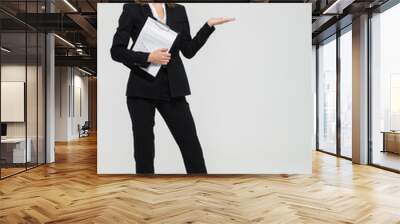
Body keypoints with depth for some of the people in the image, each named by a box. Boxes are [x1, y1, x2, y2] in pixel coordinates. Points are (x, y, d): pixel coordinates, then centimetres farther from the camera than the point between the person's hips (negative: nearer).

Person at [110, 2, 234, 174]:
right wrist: (148, 57, -16)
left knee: (191, 145, 1)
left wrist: (209, 25, 3)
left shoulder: (178, 11, 11)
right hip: (142, 89, -2)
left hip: (172, 89, 3)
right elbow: (116, 51, -4)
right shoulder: (132, 9, 0)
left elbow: (189, 50, 8)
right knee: (144, 149, 6)